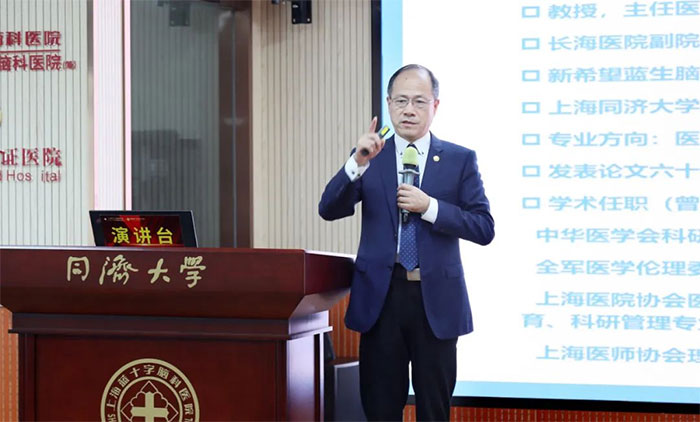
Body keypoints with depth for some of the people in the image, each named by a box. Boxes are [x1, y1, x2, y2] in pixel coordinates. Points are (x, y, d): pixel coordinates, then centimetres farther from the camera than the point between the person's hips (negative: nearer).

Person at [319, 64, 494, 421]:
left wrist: (429, 206, -16)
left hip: (436, 299, -1)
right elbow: (329, 210, -5)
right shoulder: (370, 157, 6)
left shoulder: (460, 160, 3)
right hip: (380, 297, 1)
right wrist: (358, 163, -20)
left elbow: (484, 228, -4)